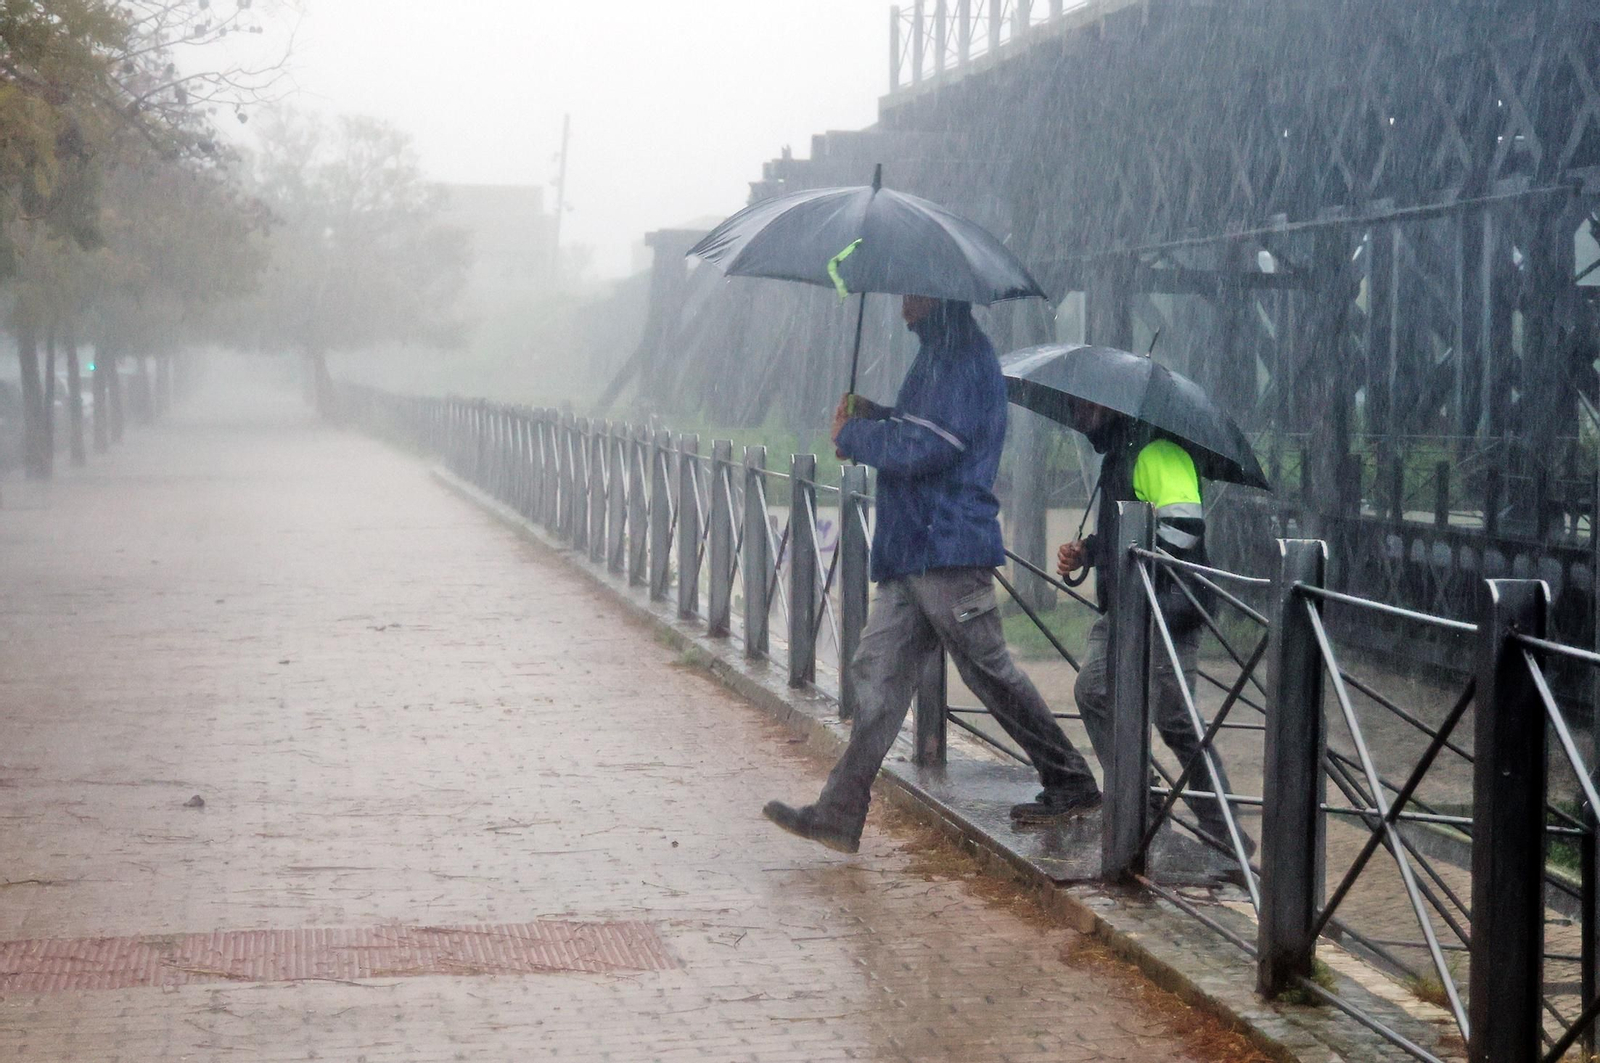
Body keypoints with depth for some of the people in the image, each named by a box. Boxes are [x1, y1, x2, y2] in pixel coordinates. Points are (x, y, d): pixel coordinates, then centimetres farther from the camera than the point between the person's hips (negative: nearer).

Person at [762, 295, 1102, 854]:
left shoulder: (965, 361, -15)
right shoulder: (936, 356, 18)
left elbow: (924, 448, -22)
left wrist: (852, 435, -7)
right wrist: (872, 417, 9)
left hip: (948, 552, -10)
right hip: (912, 552, 10)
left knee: (991, 672, -1)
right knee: (878, 671, 5)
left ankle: (1072, 783, 13)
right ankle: (840, 813, 4)